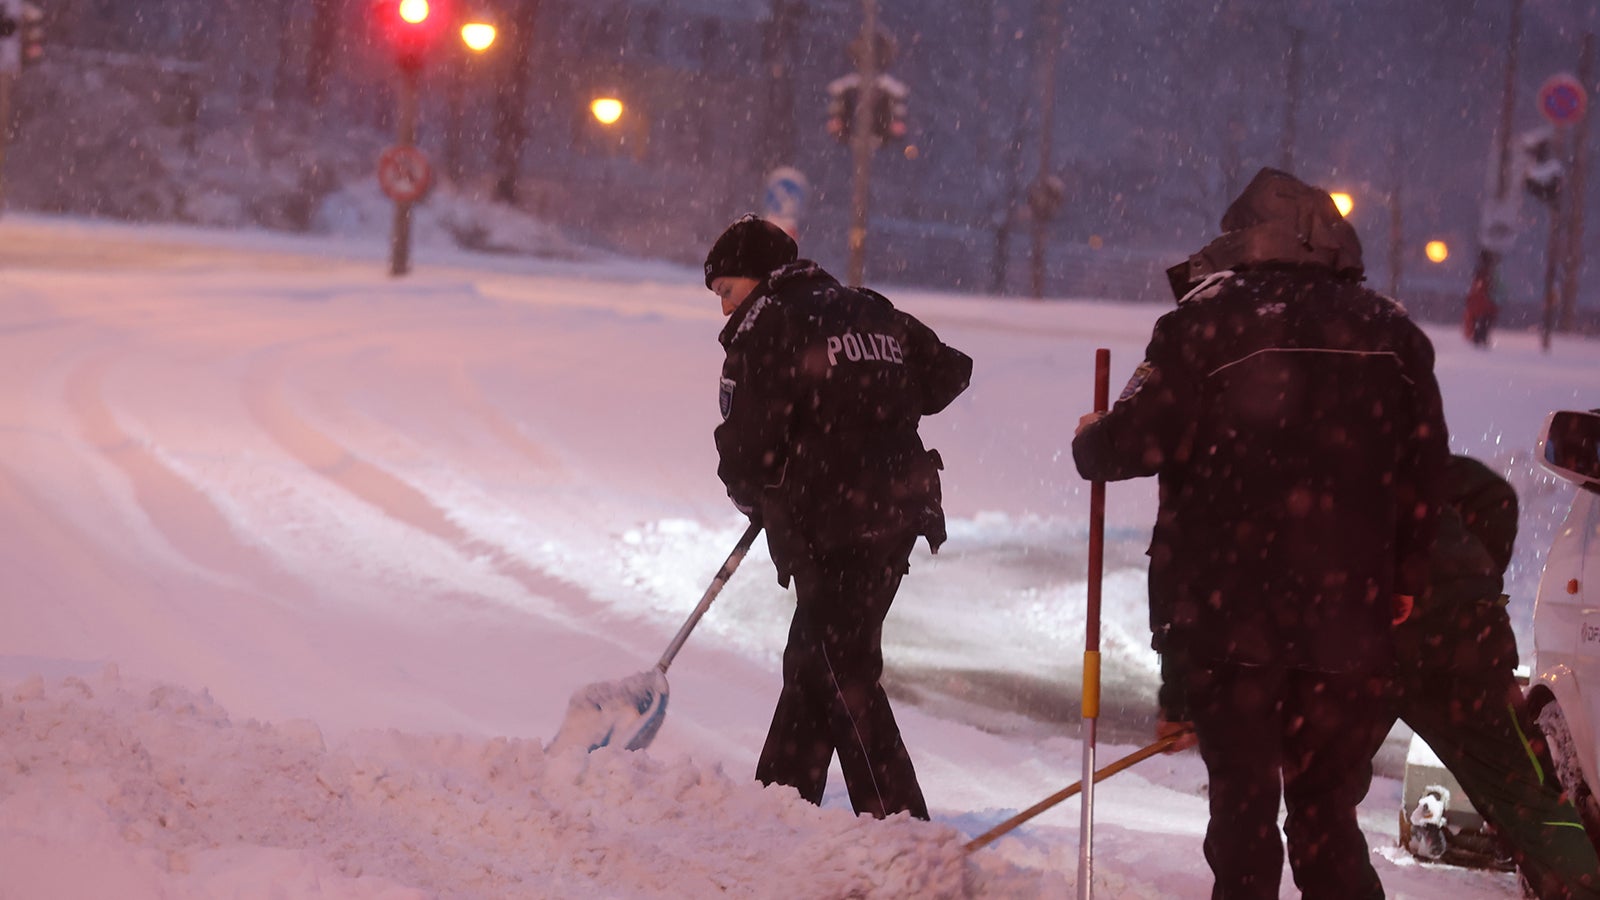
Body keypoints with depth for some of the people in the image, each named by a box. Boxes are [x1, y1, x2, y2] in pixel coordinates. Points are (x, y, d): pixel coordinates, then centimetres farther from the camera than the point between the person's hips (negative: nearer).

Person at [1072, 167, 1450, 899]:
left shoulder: (1211, 316, -5)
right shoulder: (1392, 333, 8)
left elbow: (1140, 437, -11)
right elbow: (1424, 475, 9)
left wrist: (1090, 442, 11)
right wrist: (1402, 585, 19)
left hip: (1229, 612, -3)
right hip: (1347, 616, 3)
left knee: (1242, 799, 4)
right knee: (1327, 811, 11)